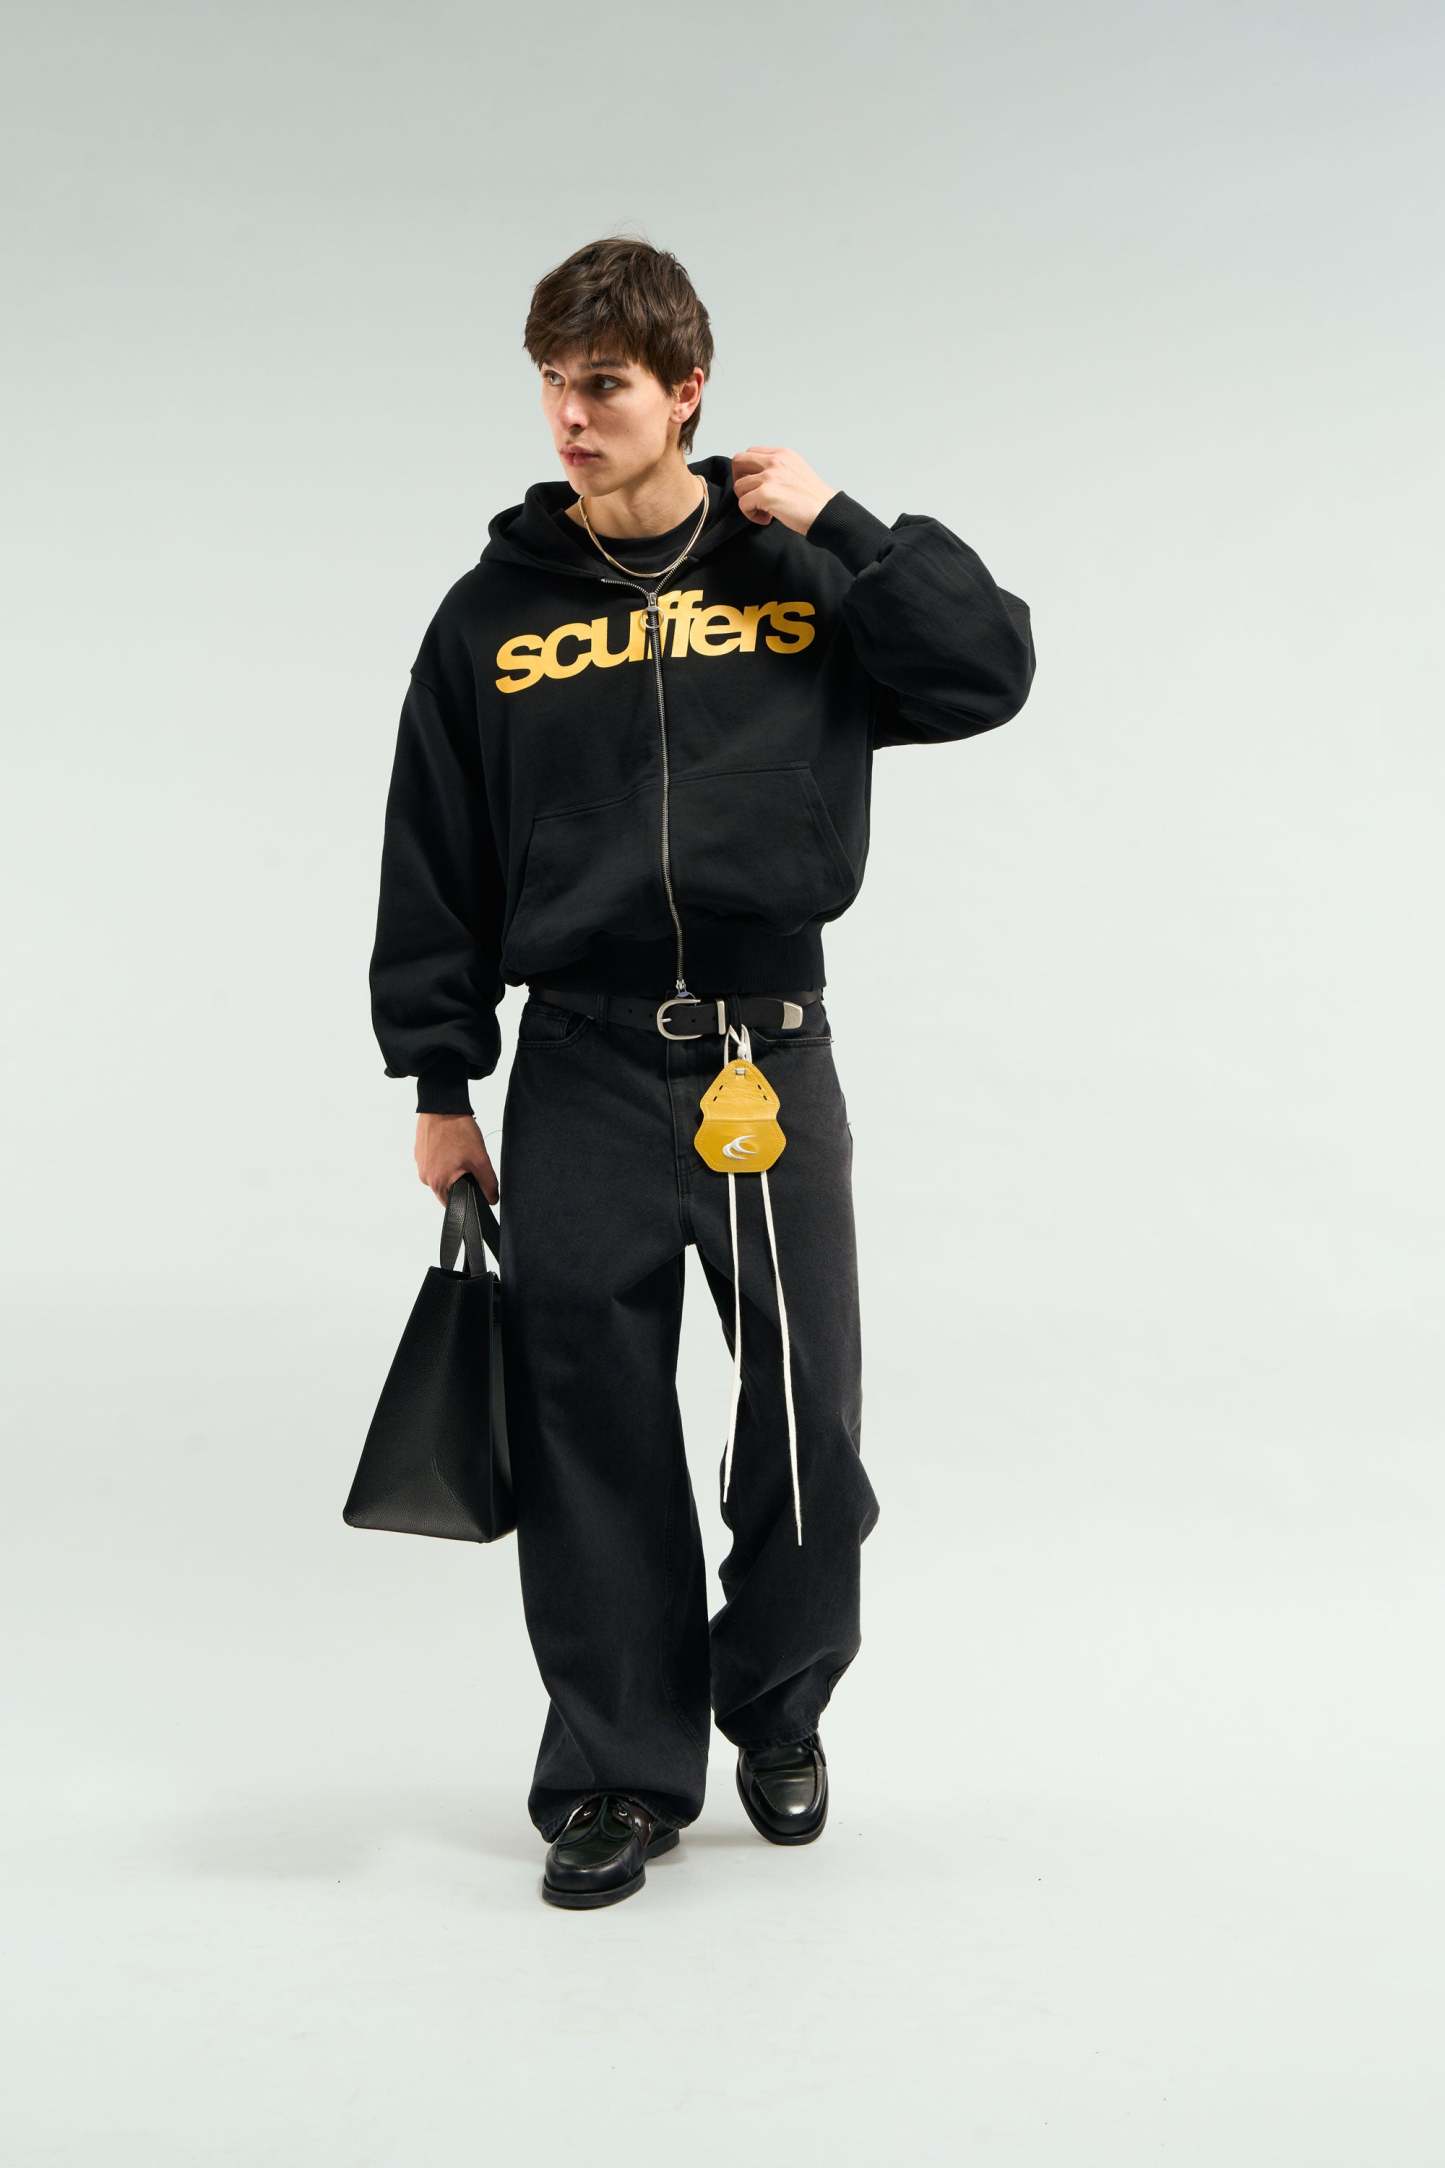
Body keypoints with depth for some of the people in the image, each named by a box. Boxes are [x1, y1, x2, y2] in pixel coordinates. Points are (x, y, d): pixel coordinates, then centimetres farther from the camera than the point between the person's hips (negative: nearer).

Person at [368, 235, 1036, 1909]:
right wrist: (439, 1084, 4)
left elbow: (989, 672, -3)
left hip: (772, 1062, 0)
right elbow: (435, 863, 7)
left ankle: (778, 1704, 31)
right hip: (580, 1073, 0)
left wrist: (840, 530, -7)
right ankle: (620, 1771, 17)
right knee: (594, 1443, 3)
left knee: (807, 1419, 6)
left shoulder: (799, 573, 5)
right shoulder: (496, 611, 5)